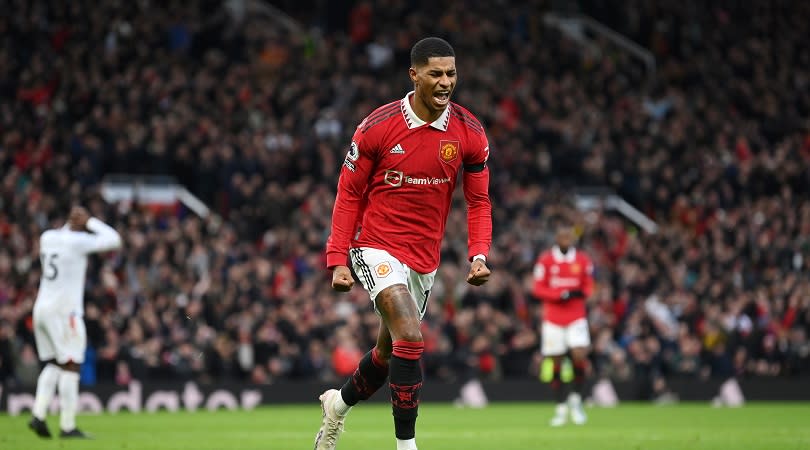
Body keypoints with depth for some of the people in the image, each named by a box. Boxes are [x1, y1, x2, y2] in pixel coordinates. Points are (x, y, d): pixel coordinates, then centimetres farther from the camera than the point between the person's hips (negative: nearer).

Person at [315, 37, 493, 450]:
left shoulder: (469, 133, -4)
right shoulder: (376, 127, -12)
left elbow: (478, 201, 4)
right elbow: (349, 194, -3)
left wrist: (478, 255, -11)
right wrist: (338, 259, -9)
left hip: (425, 257, 5)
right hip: (377, 247, -5)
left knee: (389, 353, 16)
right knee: (410, 337, -23)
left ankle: (339, 403, 46)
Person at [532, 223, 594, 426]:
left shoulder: (583, 260, 4)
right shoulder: (545, 260, -2)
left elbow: (589, 286, 10)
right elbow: (538, 289, -2)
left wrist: (581, 293, -14)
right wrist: (561, 295, -16)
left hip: (577, 317, 0)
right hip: (553, 317, 0)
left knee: (580, 355, -17)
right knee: (555, 362, 1)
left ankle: (576, 399, 3)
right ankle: (561, 408, 12)